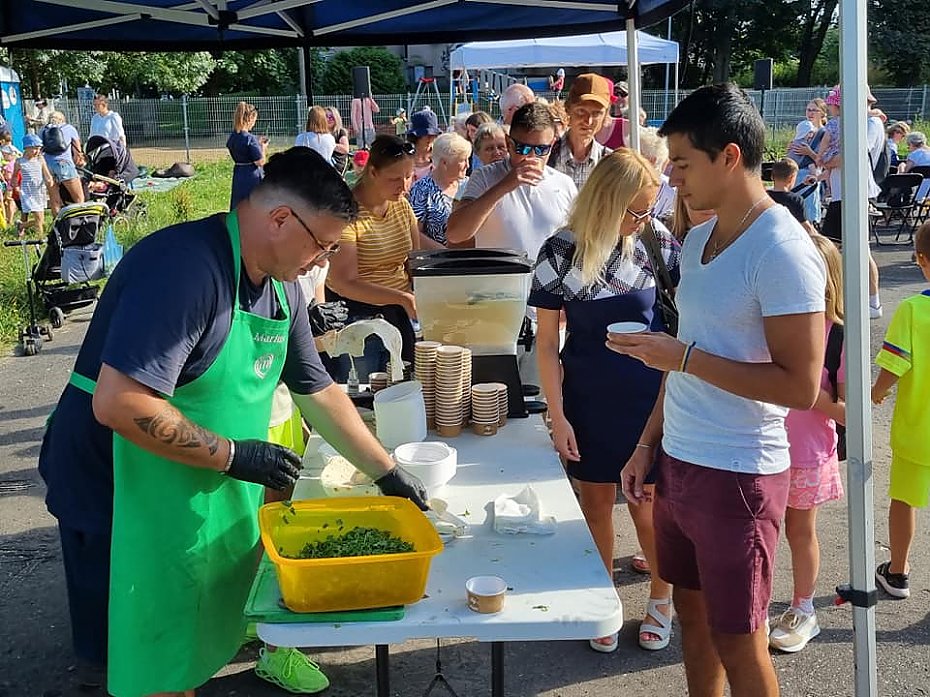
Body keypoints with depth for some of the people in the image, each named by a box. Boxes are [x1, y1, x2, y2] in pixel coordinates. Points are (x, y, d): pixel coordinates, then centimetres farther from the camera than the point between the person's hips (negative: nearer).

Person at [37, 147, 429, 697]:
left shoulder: (282, 286, 2)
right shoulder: (185, 267, -27)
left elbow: (319, 392, 12)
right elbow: (118, 403, -33)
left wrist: (388, 473, 11)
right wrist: (234, 455, -24)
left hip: (213, 498, 8)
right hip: (128, 501, -8)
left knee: (194, 643, 19)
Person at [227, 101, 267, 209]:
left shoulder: (232, 138, 5)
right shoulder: (250, 138, -18)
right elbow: (260, 162, -16)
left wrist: (258, 144, 14)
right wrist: (263, 148, 1)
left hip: (238, 177, 7)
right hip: (252, 176, -7)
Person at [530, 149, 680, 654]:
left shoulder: (654, 241, -8)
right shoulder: (561, 253, -11)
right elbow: (547, 342, -5)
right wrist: (557, 415, -7)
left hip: (647, 396, 0)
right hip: (588, 400, 0)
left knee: (646, 503, 8)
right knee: (596, 503, 12)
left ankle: (661, 601, 30)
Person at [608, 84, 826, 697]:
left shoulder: (783, 252, -18)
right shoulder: (699, 239, 9)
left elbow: (801, 386, -22)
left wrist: (682, 357, -22)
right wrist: (649, 444, 14)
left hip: (737, 476, -8)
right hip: (678, 462, 8)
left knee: (737, 643, 5)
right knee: (693, 613, 19)